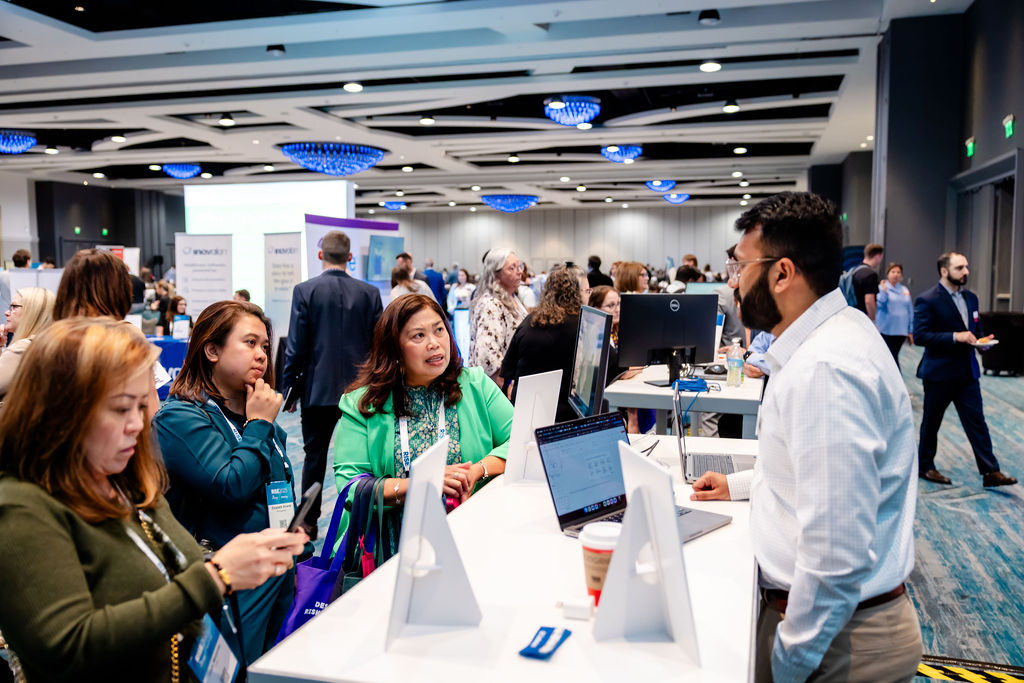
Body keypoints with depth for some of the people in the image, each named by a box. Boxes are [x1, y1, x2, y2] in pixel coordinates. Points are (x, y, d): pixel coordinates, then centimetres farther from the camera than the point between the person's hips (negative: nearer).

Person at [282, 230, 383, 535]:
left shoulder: (305, 290, -7)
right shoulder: (370, 292, -1)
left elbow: (296, 345, -7)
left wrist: (288, 386, 2)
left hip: (318, 387, -1)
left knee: (315, 454, 10)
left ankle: (309, 522, 19)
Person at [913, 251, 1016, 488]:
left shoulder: (971, 298, 10)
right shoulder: (927, 300, -13)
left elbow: (976, 328, 23)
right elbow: (919, 336, -20)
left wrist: (980, 340, 0)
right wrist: (955, 337, -25)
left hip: (967, 371, 6)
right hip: (939, 373, -6)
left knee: (976, 421, 4)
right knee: (931, 422, 8)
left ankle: (990, 472, 7)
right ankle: (925, 466, 23)